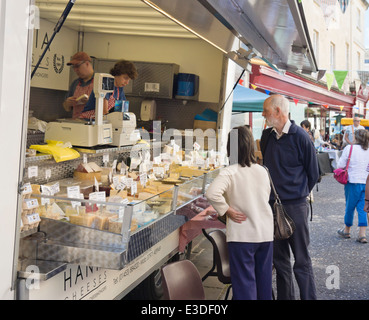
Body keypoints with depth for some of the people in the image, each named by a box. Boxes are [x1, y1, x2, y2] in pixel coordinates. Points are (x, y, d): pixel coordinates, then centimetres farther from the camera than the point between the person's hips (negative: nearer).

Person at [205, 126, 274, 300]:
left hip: (242, 235, -5)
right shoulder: (262, 170, 3)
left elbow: (212, 193, -31)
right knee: (264, 279, 18)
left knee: (244, 281, 2)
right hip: (266, 233, 5)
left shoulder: (230, 172, -15)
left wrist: (227, 211, -17)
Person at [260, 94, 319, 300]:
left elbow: (313, 173, -1)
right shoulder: (267, 135, 6)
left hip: (295, 207, -6)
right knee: (279, 258, 14)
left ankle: (309, 297, 11)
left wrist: (299, 194, 8)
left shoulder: (300, 137, -10)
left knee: (302, 261, 1)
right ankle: (285, 296, 27)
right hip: (272, 205, 6)